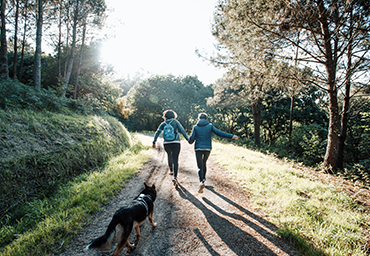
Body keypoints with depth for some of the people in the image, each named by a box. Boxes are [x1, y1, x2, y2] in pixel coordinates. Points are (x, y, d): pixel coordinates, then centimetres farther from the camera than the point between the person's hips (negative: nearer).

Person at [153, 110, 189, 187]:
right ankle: (175, 177, -19)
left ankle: (171, 171, 43)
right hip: (175, 143, -3)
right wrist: (187, 139, -5)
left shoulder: (163, 124, 7)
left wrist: (154, 142, 9)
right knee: (175, 160, -4)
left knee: (169, 156, 31)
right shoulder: (175, 122, 2)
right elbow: (182, 130, -6)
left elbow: (157, 133, 4)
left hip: (166, 144, 3)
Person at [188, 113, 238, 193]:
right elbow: (219, 133, -9)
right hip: (207, 149, 2)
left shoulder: (195, 127, 0)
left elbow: (191, 140, -5)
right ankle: (203, 178, 41)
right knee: (204, 163, 27)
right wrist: (231, 136, -8)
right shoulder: (210, 126, 1)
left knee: (200, 167, -2)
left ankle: (201, 182, -25)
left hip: (198, 149, -2)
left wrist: (190, 141, 20)